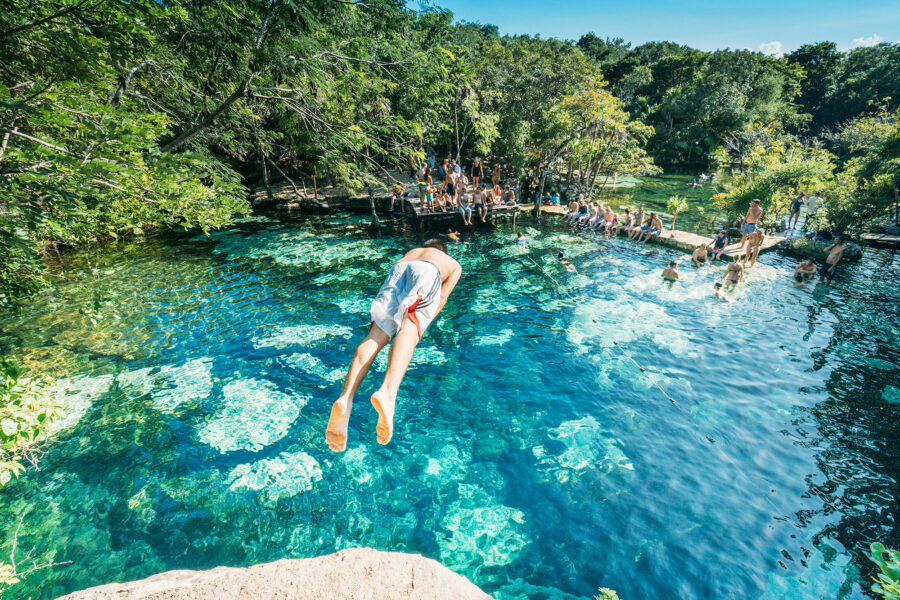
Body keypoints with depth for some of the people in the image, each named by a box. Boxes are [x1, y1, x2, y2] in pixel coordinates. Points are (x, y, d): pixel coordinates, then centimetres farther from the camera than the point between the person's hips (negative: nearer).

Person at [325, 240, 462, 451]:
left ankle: (345, 398, -39)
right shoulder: (453, 263, 39)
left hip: (398, 268, 3)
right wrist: (421, 325, 20)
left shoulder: (411, 252, 47)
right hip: (427, 271, -2)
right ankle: (387, 392, -55)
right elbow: (442, 298, 23)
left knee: (376, 334, -14)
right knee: (408, 330, -26)